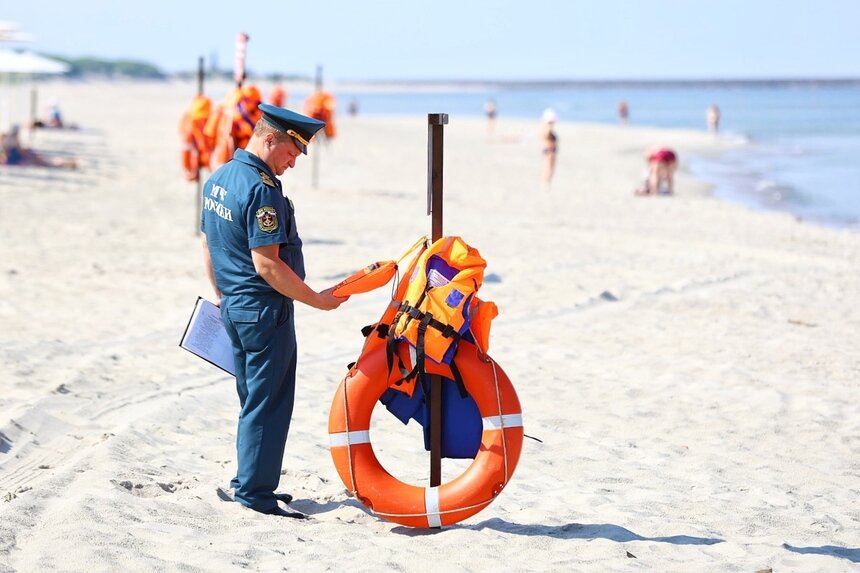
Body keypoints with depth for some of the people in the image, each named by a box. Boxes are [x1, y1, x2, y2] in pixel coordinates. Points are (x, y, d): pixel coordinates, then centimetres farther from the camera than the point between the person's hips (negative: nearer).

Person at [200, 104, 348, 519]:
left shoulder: (218, 180, 10)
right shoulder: (261, 189, -20)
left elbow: (208, 246, 19)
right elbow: (267, 265, -24)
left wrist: (220, 294, 29)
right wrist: (316, 300, -17)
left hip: (234, 305, 10)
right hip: (264, 310, -9)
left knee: (253, 402, 18)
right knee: (269, 404, -1)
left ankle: (248, 483, 26)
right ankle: (256, 493, 4)